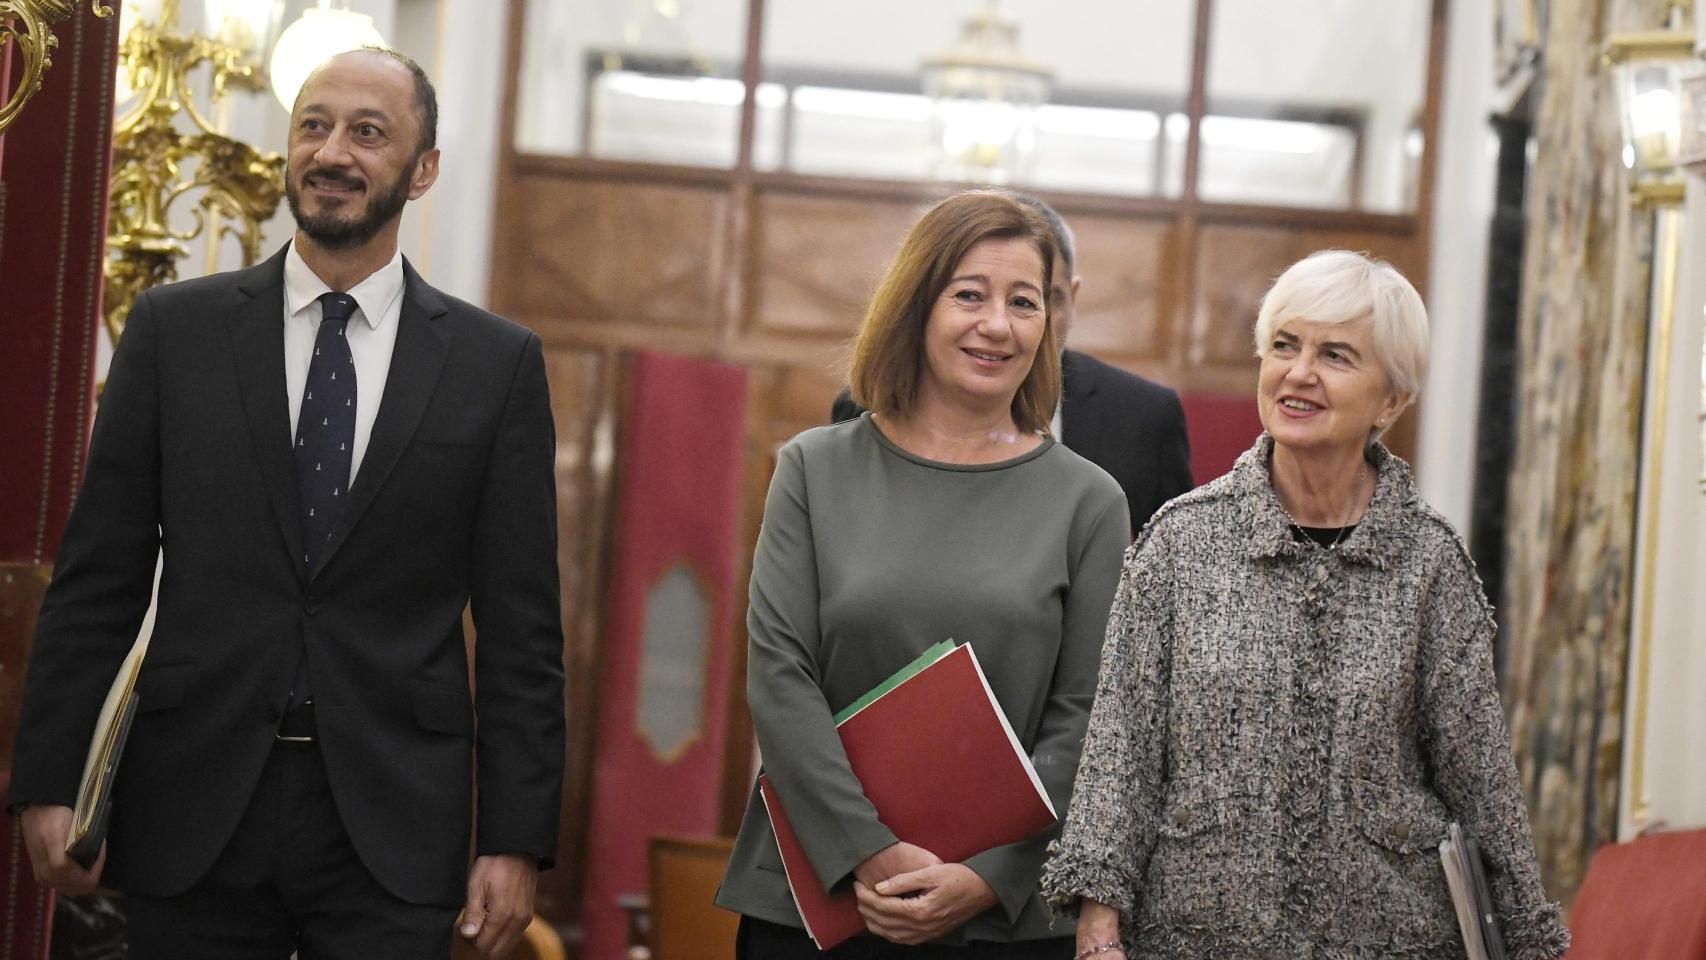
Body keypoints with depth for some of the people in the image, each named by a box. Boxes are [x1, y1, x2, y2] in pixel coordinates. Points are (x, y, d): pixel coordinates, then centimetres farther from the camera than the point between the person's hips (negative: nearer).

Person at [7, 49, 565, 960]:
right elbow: (96, 578, 6)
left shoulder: (497, 362, 5)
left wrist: (515, 840, -2)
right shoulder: (174, 329, 6)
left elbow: (520, 623, 3)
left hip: (393, 832, 0)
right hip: (193, 810, 1)